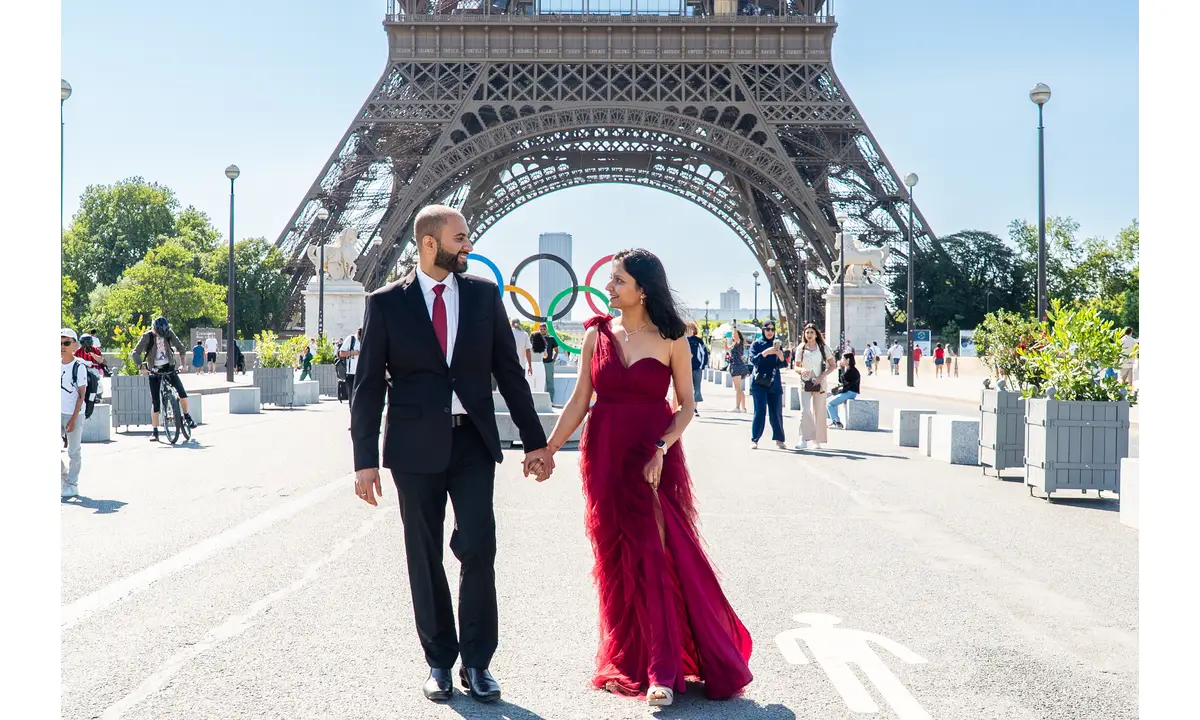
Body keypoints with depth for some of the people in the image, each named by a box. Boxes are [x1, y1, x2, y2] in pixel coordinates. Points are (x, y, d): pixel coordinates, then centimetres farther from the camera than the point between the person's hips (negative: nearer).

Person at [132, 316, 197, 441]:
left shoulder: (169, 333, -3)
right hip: (154, 370, -2)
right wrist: (142, 367, -29)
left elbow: (181, 347, 6)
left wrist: (182, 363, -4)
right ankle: (155, 432, 1)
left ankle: (187, 416, 9)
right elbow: (135, 353, -15)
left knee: (182, 392, -15)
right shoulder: (147, 336, -12)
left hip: (168, 367, 2)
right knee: (155, 402, -5)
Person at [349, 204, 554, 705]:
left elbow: (509, 371, 8)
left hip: (473, 442, 1)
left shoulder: (484, 294, 6)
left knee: (478, 549, -7)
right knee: (425, 559, 7)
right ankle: (439, 661, 21)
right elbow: (368, 385, 0)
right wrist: (365, 458, -5)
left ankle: (476, 662, 7)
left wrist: (534, 440, 6)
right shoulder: (386, 302, 0)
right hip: (416, 445, -1)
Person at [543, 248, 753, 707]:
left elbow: (686, 404, -1)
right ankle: (627, 660, 19)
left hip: (655, 458, -3)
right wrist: (548, 448, 2)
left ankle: (661, 670, 0)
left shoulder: (671, 339, -2)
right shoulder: (598, 334, 5)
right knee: (616, 560, 7)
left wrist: (662, 449, -14)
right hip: (605, 457, 3)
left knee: (656, 556, -5)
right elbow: (580, 401, 6)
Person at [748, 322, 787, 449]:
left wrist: (781, 356, -16)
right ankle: (754, 440, -2)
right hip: (759, 382, -3)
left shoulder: (778, 345, 11)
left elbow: (782, 365, 5)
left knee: (776, 412, 3)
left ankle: (779, 439, 13)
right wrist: (765, 352, -23)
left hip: (774, 382, 3)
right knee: (760, 411, -8)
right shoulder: (756, 344, 3)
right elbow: (753, 360, -10)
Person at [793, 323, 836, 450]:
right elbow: (796, 367, 10)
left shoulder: (823, 348, 2)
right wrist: (801, 370, -13)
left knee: (819, 412, 3)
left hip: (819, 383, 0)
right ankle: (803, 440, -16)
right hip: (805, 383, 0)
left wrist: (822, 376, -10)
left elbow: (832, 365, 4)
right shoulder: (800, 349, 6)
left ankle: (817, 441, 14)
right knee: (805, 410, -13)